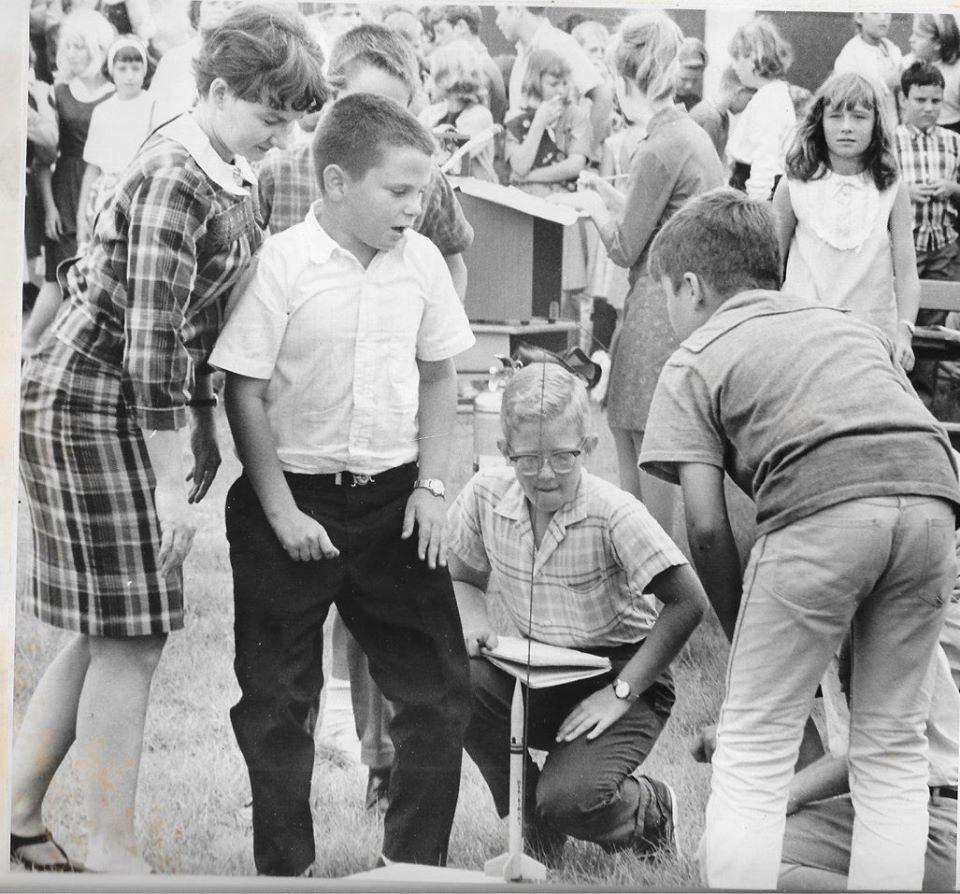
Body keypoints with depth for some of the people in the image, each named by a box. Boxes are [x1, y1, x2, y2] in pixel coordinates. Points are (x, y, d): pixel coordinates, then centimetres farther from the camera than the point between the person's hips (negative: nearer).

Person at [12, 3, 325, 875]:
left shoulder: (224, 169, 8)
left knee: (108, 632, 13)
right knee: (129, 636, -4)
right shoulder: (175, 183, -21)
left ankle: (19, 809, 23)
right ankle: (113, 851, 6)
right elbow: (152, 345, -23)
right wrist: (170, 482, -20)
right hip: (90, 403, -9)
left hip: (121, 407, 9)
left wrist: (206, 429, 19)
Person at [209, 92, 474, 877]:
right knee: (277, 696, 5)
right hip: (293, 497, -4)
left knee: (440, 687, 6)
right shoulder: (282, 263, -14)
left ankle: (418, 860, 20)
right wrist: (281, 510, -12)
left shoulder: (421, 261, 0)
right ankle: (283, 868, 19)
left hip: (393, 497, 4)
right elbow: (244, 391, -11)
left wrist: (431, 485, 3)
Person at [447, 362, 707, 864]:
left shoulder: (614, 514, -21)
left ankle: (650, 811, 12)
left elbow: (688, 602, -20)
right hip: (539, 677, 5)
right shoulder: (486, 495, -8)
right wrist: (474, 625, -13)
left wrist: (620, 692, -20)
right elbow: (464, 578, 11)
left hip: (621, 676, -5)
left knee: (568, 799, -29)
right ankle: (533, 838, -2)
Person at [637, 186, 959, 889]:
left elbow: (707, 524, 7)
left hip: (822, 505, -5)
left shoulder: (695, 362, 17)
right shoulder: (850, 324, 33)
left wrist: (741, 634, 20)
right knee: (894, 750, 16)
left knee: (752, 752, 7)